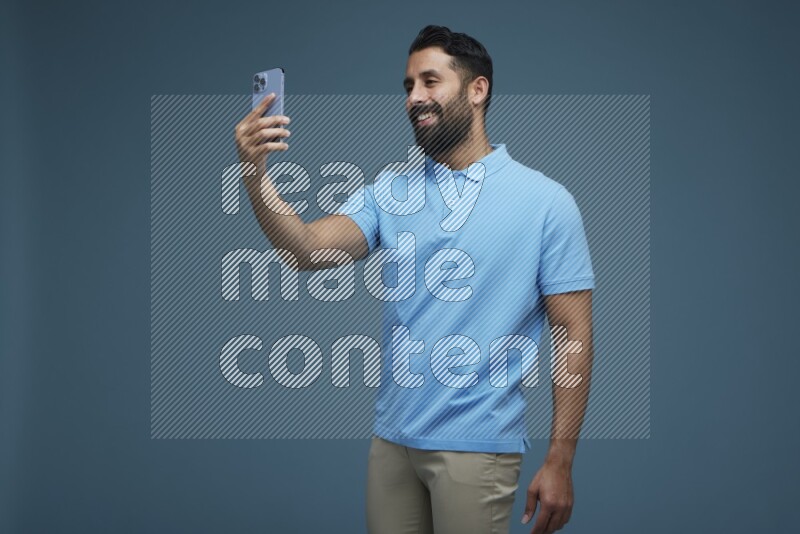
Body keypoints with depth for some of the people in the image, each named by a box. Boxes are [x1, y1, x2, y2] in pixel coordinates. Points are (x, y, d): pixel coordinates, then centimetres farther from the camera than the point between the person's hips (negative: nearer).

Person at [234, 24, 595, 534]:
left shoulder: (545, 201, -7)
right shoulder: (389, 190, 5)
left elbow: (573, 333, -6)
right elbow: (309, 249, -10)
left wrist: (560, 462, -9)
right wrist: (257, 176, -28)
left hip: (476, 446, -4)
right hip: (392, 435, 4)